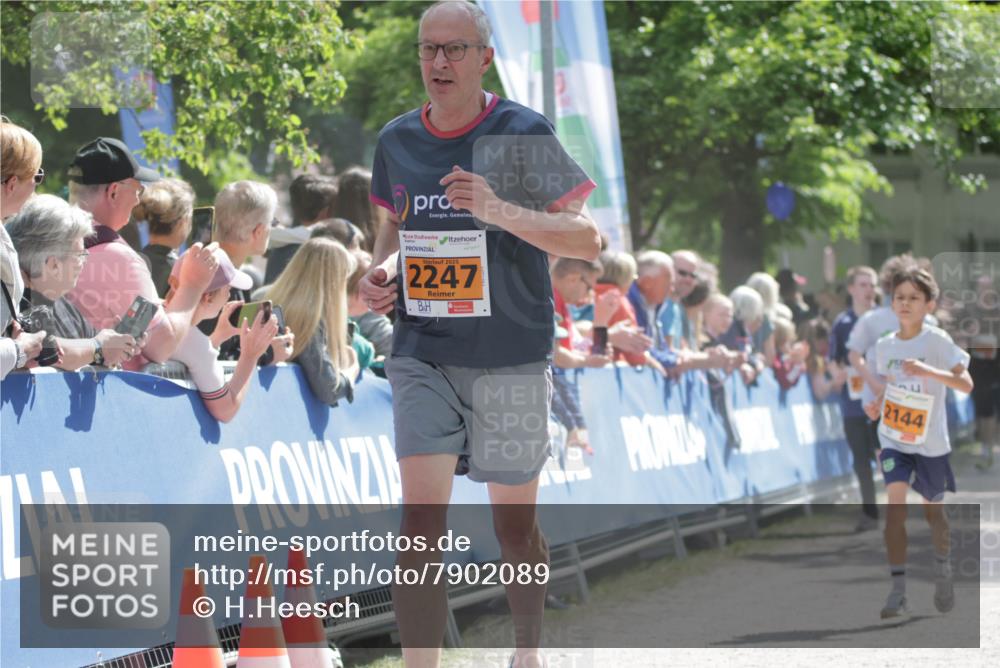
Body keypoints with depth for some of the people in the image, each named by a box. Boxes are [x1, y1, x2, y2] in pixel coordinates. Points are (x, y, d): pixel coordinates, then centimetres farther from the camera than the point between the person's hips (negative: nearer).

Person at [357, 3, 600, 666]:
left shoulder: (523, 134, -7)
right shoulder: (397, 140, 7)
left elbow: (587, 240, -11)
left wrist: (499, 211, -25)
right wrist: (383, 270, 2)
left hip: (511, 358, -2)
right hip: (421, 355, 3)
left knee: (515, 526, 9)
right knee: (421, 522, -11)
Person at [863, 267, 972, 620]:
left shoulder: (937, 341, -11)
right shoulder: (885, 345, 3)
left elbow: (966, 383, -20)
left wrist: (928, 370, -34)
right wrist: (876, 405, -2)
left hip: (930, 441, -2)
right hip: (894, 438, 2)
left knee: (932, 509, 13)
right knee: (895, 503, -17)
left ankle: (943, 569, 43)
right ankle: (898, 591, -17)